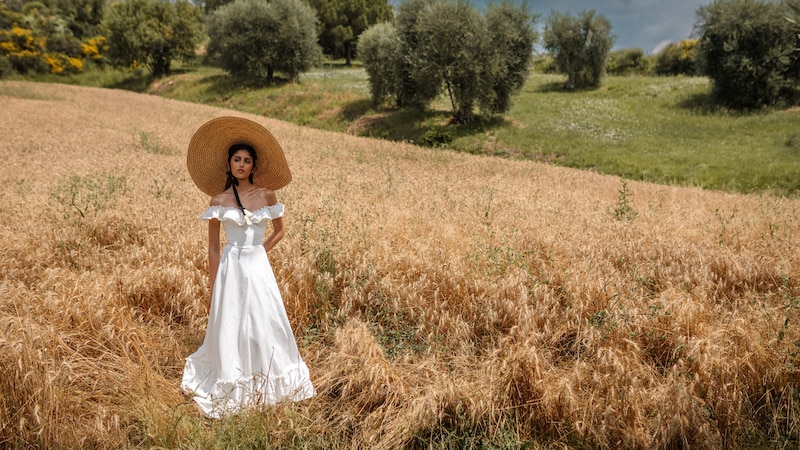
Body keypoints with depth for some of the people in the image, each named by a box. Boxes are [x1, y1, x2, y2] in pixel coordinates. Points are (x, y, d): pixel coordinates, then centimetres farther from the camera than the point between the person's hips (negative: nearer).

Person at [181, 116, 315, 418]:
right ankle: (231, 390, 25)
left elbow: (279, 230, 16)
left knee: (266, 328, 8)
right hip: (231, 269, -2)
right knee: (230, 330, 5)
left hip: (259, 268, 2)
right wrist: (213, 290, -2)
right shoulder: (219, 200, -2)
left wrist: (259, 250, 2)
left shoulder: (267, 194, 1)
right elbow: (213, 248, 0)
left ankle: (267, 386, 29)